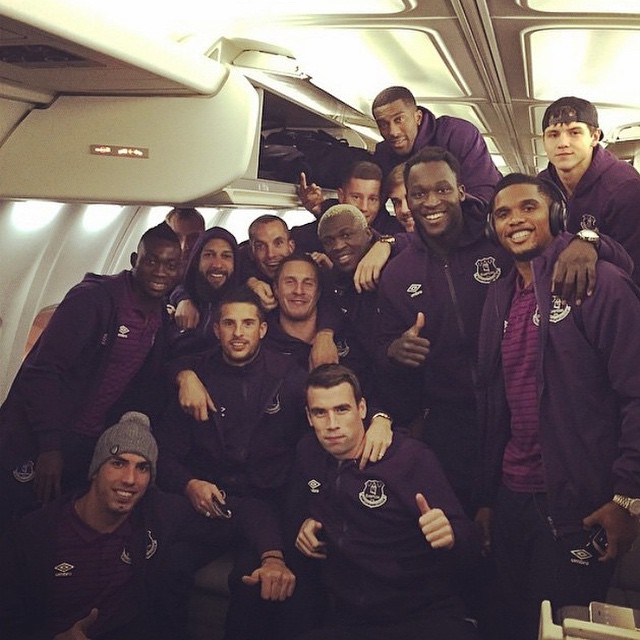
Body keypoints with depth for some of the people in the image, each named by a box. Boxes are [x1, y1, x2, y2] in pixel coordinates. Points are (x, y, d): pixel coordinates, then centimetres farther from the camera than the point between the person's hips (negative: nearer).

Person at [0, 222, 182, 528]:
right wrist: (49, 446, -24)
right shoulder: (92, 297, -14)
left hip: (89, 450, 6)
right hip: (36, 446, -6)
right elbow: (43, 370, -19)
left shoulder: (162, 322, 6)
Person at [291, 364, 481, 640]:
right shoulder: (308, 451, 5)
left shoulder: (413, 458, -10)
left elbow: (470, 542, -12)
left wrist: (449, 536, -35)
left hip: (423, 616, -4)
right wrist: (305, 522, 5)